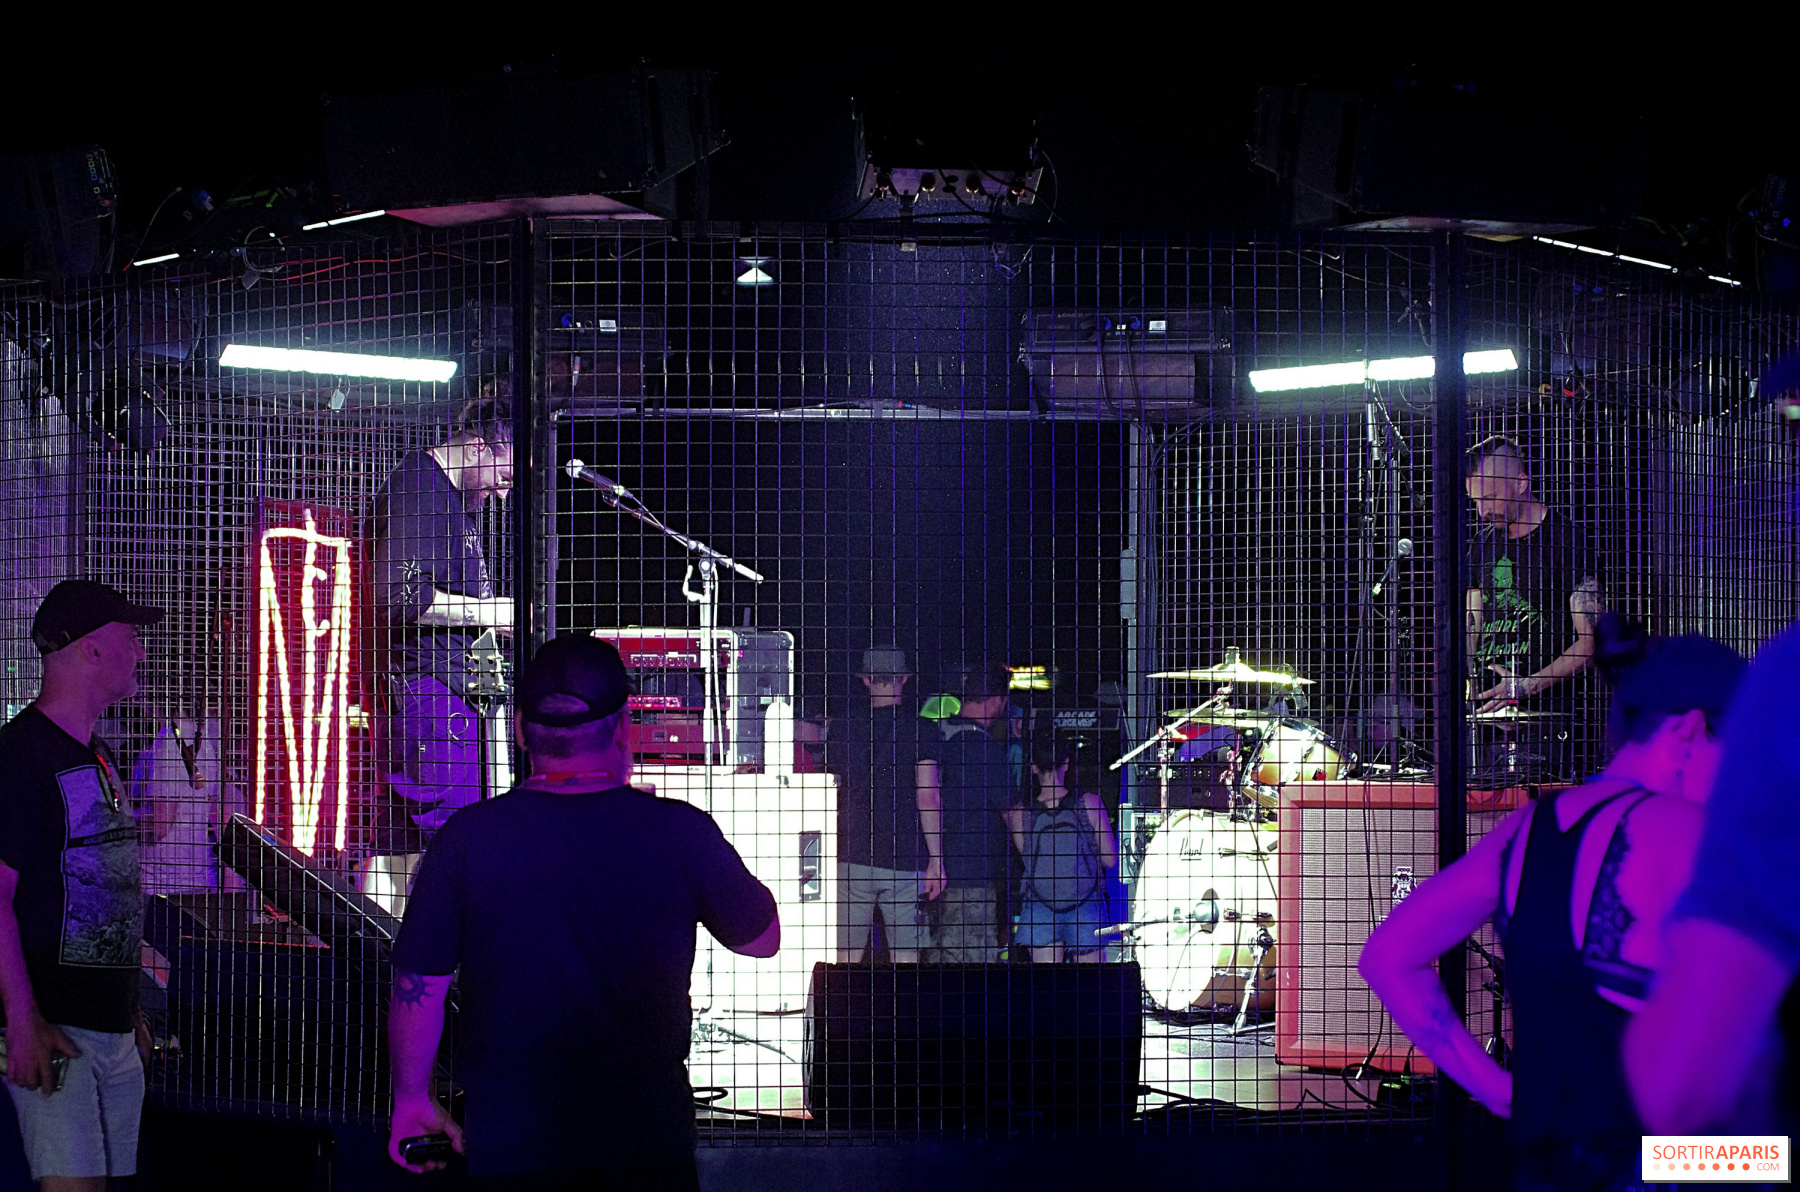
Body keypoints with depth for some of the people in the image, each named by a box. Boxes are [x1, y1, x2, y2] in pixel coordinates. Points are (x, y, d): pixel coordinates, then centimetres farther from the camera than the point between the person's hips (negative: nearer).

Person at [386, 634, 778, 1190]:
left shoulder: (469, 837, -9)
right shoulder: (680, 832, -9)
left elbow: (419, 984, -5)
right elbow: (763, 938, 8)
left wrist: (412, 1098, 10)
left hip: (510, 1139, 0)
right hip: (648, 1139, 0)